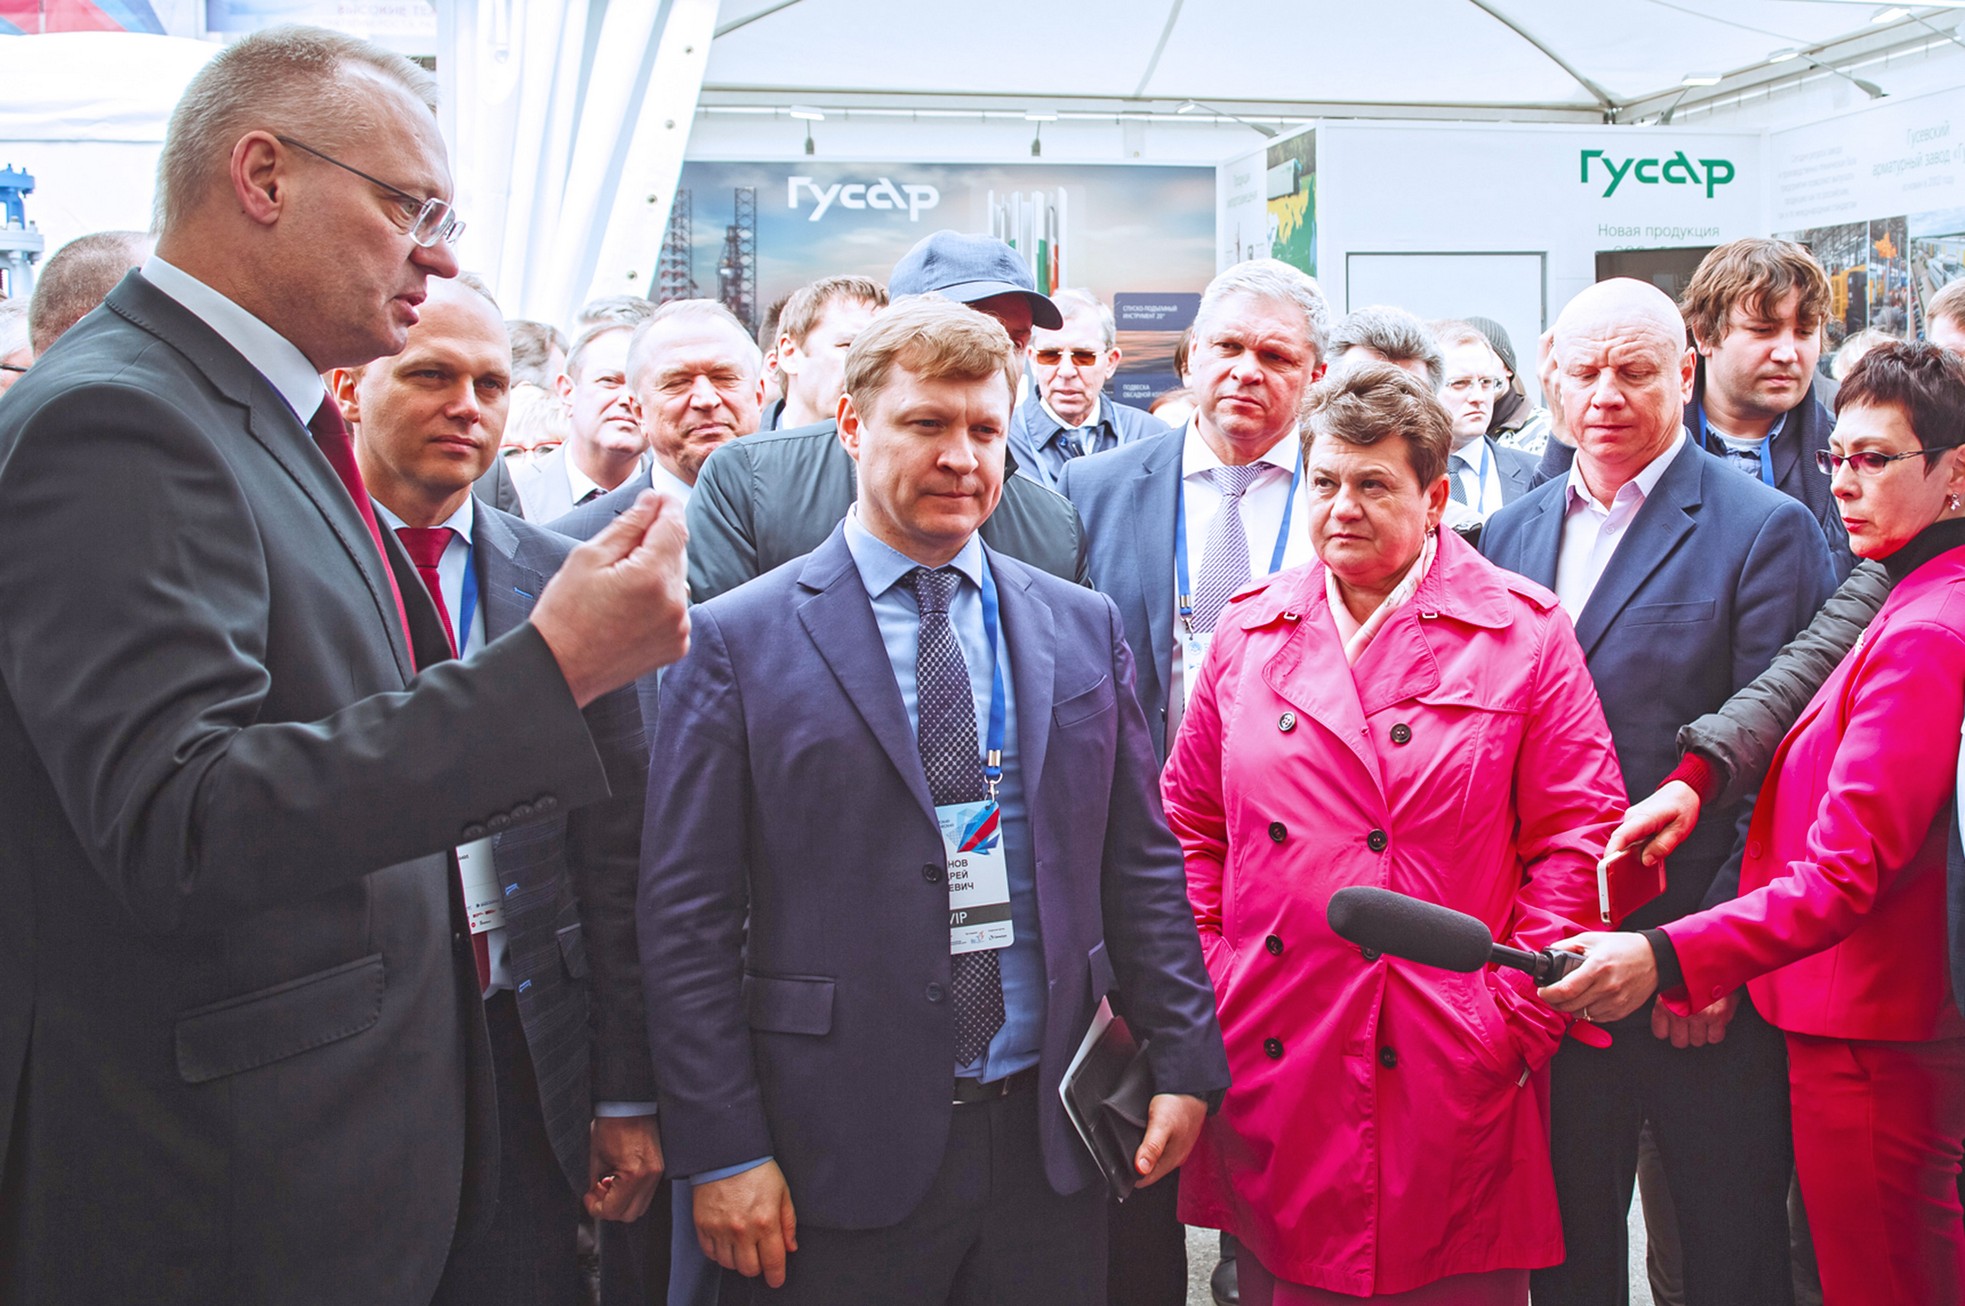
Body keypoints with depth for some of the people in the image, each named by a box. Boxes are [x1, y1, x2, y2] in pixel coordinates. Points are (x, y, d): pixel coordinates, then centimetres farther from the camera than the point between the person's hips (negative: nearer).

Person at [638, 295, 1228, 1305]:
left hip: (1049, 1143, 3)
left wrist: (1183, 1062, 5)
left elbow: (1142, 866, 11)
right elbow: (686, 919, -6)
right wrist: (723, 1150, -9)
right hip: (836, 1159, -3)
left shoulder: (1084, 628, 8)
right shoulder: (738, 641, -4)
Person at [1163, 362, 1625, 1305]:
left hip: (1451, 1077, -2)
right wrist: (1199, 994, 5)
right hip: (1271, 1068, 3)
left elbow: (1578, 836, -2)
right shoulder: (1249, 629, 9)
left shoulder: (1524, 632, 0)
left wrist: (1514, 1012, -8)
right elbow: (1192, 825, 13)